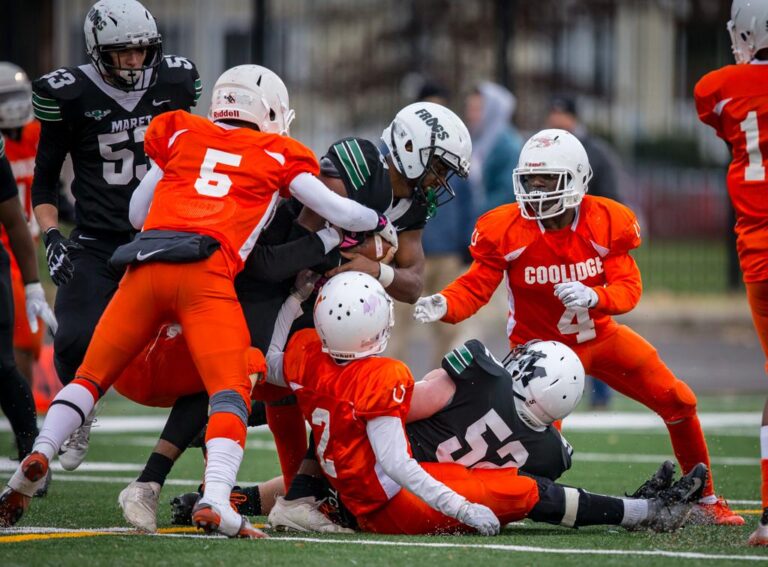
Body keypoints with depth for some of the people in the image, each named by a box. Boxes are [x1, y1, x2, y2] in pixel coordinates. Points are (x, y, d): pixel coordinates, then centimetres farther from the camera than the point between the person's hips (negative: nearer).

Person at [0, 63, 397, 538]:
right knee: (230, 389, -4)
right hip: (205, 270, -3)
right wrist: (381, 223, 37)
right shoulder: (277, 156, 19)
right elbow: (339, 212, 17)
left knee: (93, 374, 14)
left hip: (144, 264, 3)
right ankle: (215, 501, -25)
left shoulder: (181, 135, 26)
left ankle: (40, 455, -8)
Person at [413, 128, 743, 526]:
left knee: (679, 402, 1)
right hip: (542, 344, -3)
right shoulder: (505, 230, -19)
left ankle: (706, 499, 20)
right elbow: (475, 287, -18)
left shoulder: (608, 223, -14)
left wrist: (592, 297, -40)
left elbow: (628, 289, -18)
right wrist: (443, 306, -40)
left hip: (602, 336, 3)